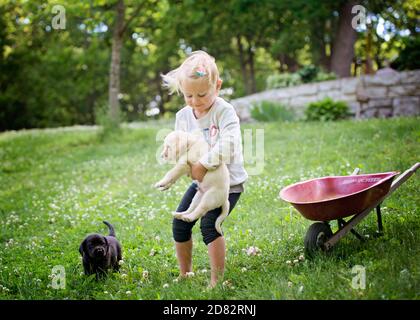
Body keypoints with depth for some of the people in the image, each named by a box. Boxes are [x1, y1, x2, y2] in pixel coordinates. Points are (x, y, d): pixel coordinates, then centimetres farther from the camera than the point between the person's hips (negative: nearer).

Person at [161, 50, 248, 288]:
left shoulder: (224, 111, -20)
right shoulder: (183, 116, 1)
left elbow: (227, 146, -34)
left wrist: (203, 165, -29)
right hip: (201, 182, 7)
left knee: (209, 223, -21)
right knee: (180, 223, 3)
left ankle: (216, 281, -9)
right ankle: (185, 274, 23)